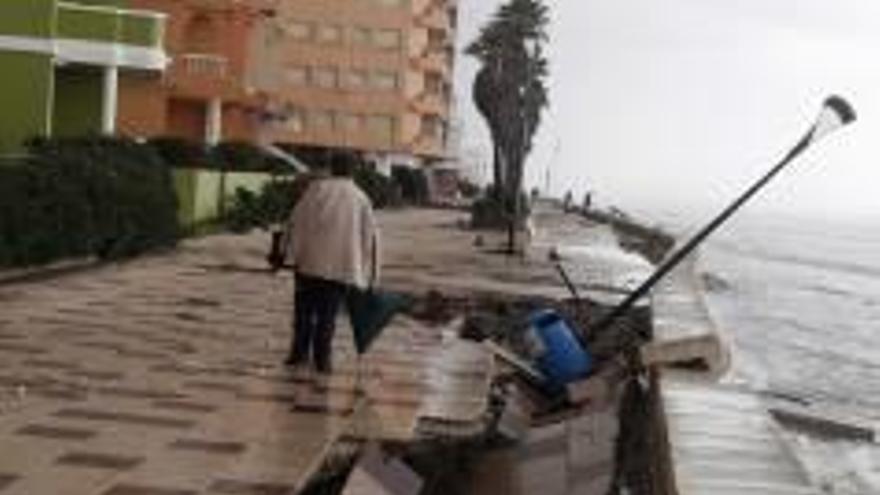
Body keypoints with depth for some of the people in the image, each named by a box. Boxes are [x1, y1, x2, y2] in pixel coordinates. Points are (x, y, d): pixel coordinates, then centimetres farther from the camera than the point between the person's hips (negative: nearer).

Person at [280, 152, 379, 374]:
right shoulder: (360, 198, 7)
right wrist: (369, 271, 9)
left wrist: (290, 250, 3)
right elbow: (370, 234, 5)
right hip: (341, 264, 0)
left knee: (304, 308, 12)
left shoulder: (316, 188, 5)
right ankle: (322, 358, 4)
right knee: (327, 313, 5)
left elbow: (296, 219, -1)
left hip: (309, 258, 0)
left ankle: (300, 352, 14)